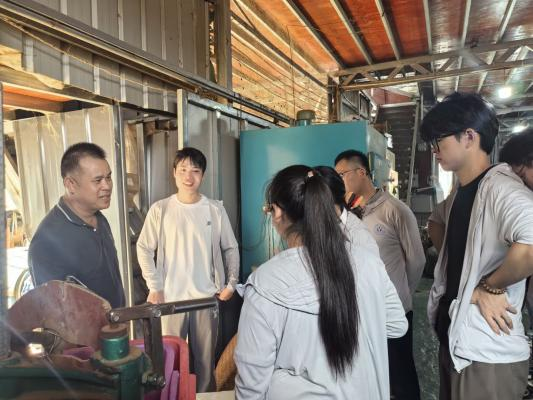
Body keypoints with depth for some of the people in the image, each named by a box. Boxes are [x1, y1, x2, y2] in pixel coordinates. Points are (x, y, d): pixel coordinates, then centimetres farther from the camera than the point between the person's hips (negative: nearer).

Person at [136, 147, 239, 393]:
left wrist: (231, 283, 0)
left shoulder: (215, 210, -2)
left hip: (207, 296, 1)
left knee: (205, 356, 13)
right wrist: (154, 287, -4)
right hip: (171, 297, 0)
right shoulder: (160, 209, -5)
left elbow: (231, 248, 5)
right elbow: (144, 248, 1)